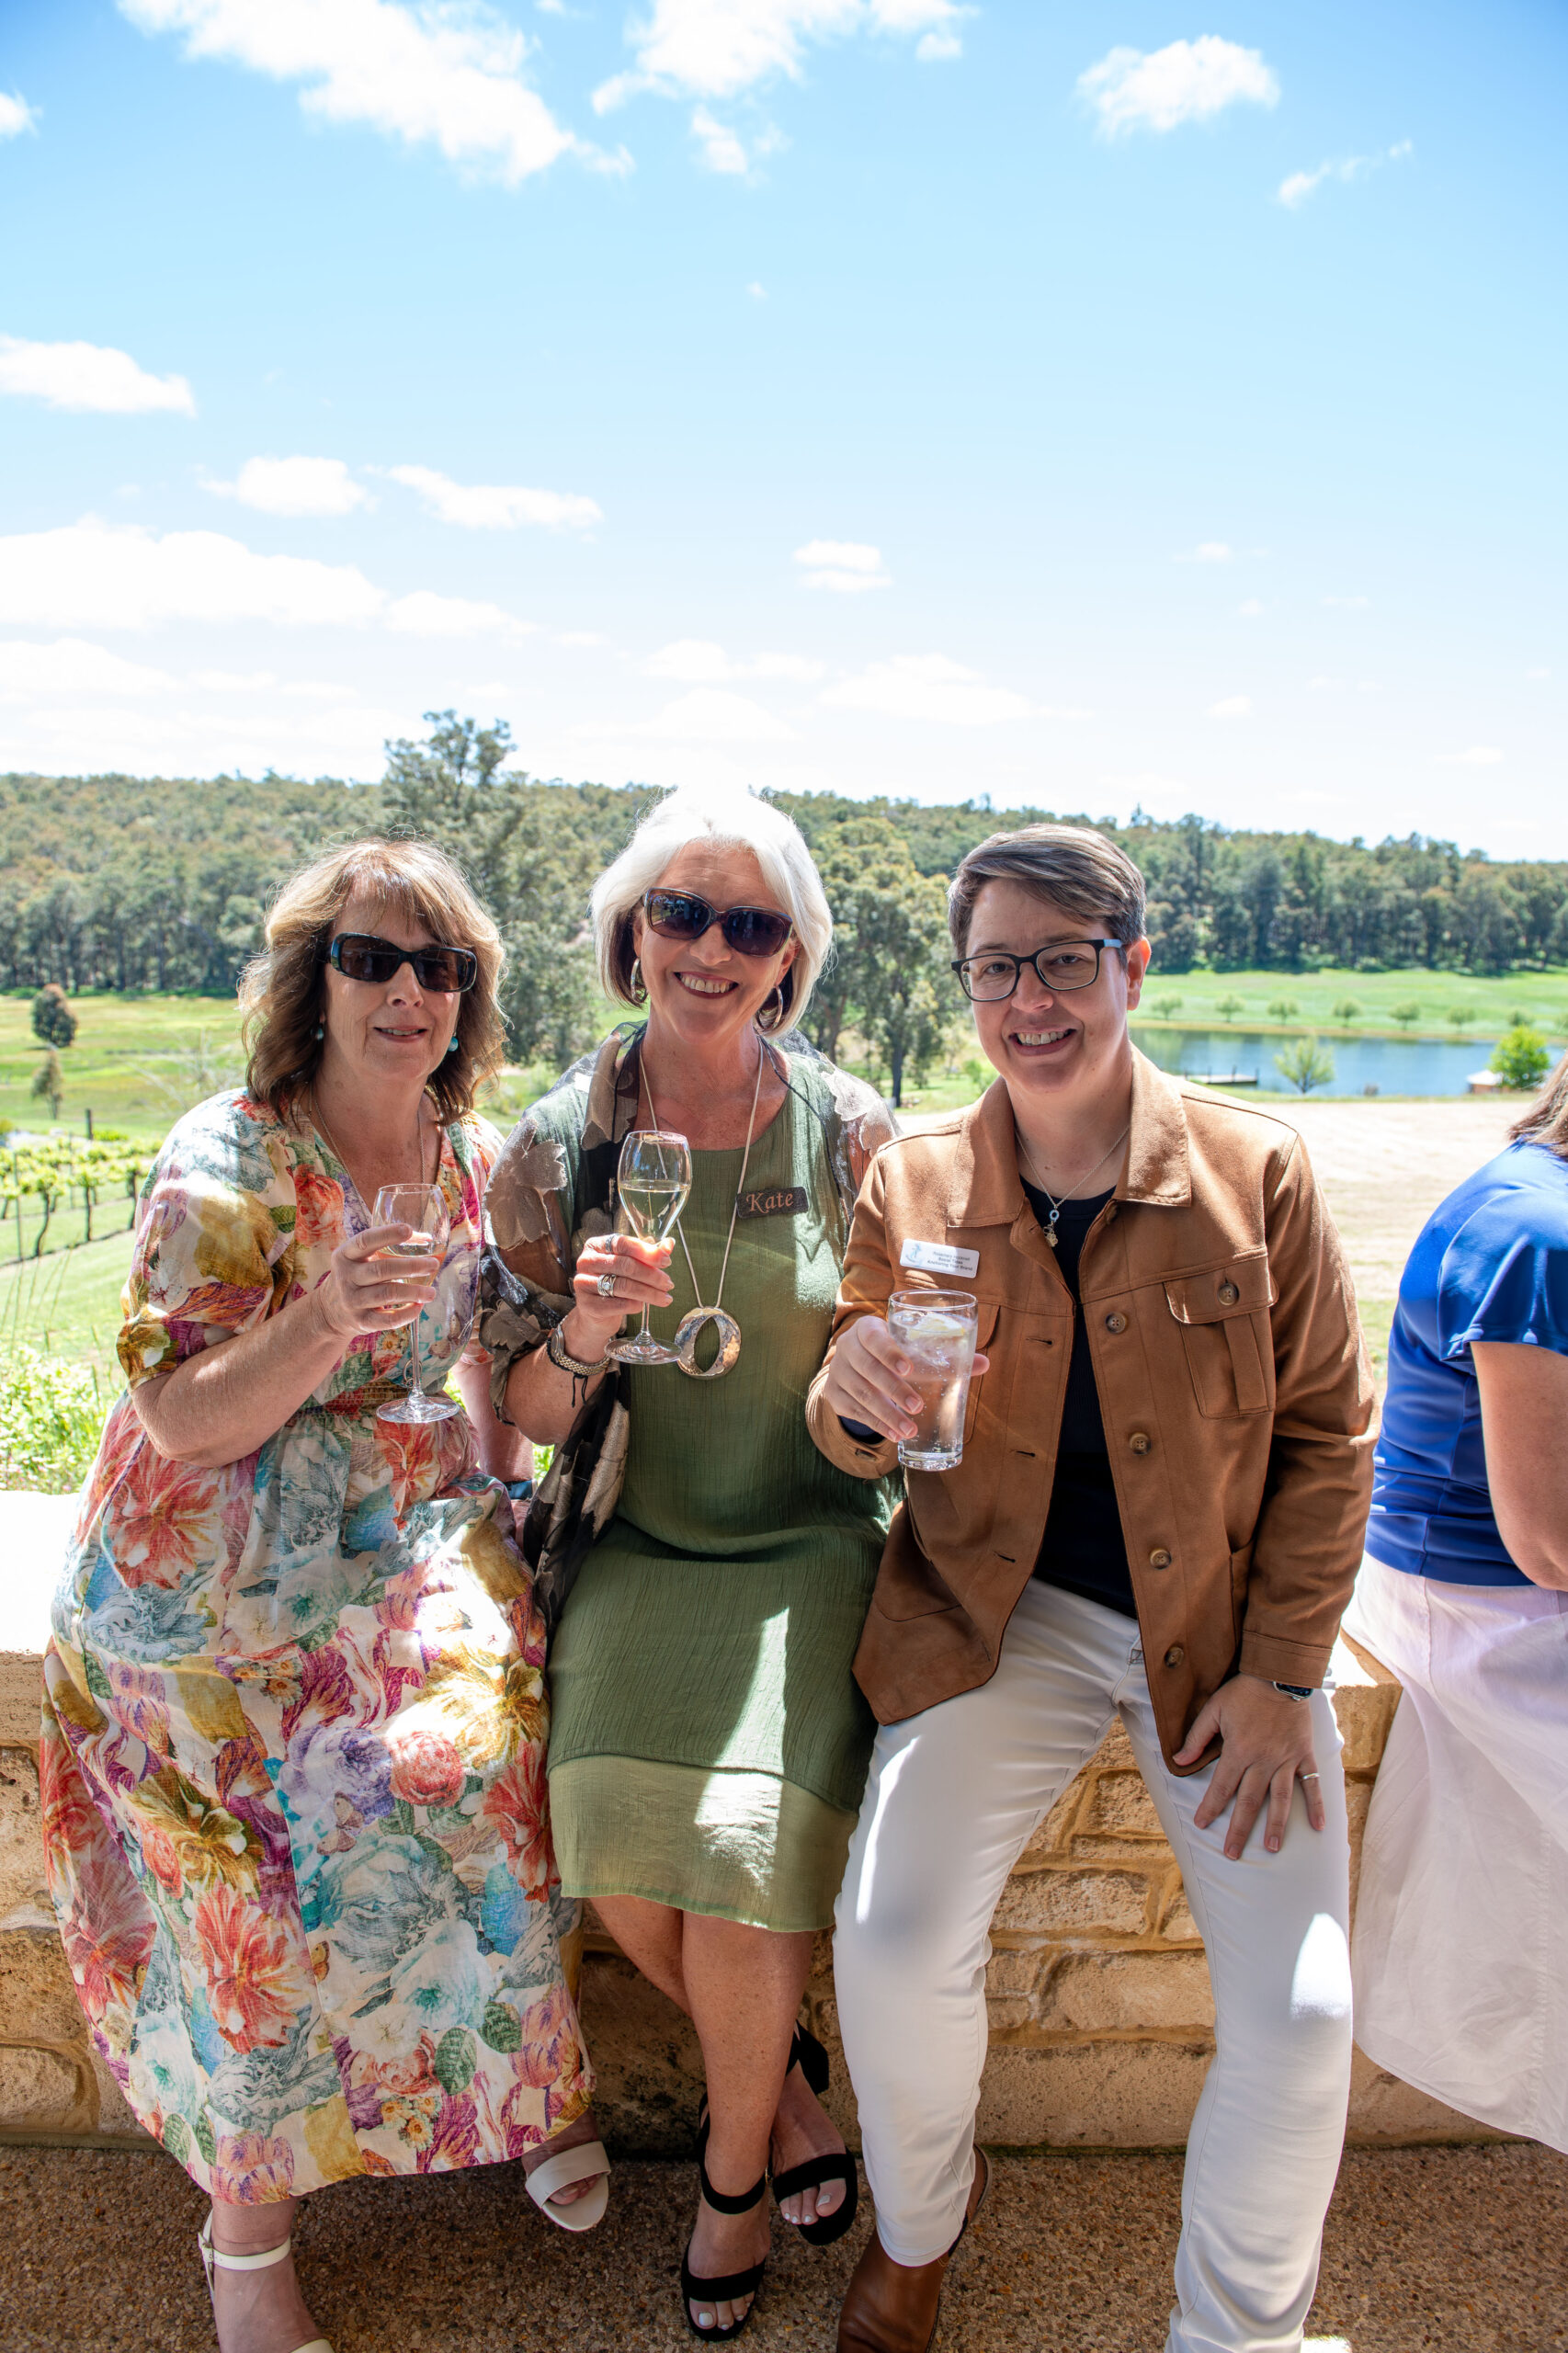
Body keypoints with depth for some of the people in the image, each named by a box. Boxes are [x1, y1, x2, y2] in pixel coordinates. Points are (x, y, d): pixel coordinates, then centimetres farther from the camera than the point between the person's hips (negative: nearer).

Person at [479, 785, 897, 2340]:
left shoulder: (851, 1133, -5)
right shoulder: (557, 1143, -4)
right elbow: (526, 1415, -1)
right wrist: (582, 1333, -21)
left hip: (804, 1544, -1)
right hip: (631, 1544, 2)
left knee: (741, 1852, -16)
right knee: (623, 1876, -13)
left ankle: (734, 2166, 18)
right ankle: (784, 2076, 23)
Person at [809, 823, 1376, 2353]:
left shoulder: (1254, 1172, -7)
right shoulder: (913, 1186, -5)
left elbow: (1326, 1436, 0)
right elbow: (851, 1443, 4)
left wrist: (1281, 1675, -4)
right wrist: (855, 1398, -21)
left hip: (1219, 1622, 0)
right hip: (1000, 1614, 0)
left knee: (1298, 2018, -9)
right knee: (892, 1948, -15)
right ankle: (918, 2223, 22)